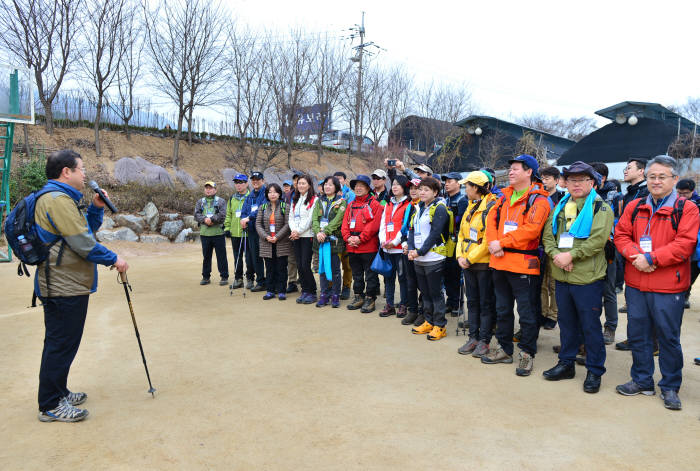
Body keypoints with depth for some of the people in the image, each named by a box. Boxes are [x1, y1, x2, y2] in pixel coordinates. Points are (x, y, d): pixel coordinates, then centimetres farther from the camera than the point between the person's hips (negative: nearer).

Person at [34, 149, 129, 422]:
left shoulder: (62, 198, 17)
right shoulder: (57, 199, -18)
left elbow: (87, 230, 22)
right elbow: (82, 242, -22)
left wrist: (96, 207, 7)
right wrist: (114, 259, -12)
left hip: (68, 285, 11)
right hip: (64, 288, -11)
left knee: (61, 343, 19)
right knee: (61, 344, -2)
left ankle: (59, 393, 32)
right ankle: (50, 406, 9)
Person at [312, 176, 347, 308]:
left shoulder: (341, 202, 1)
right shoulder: (319, 201, 15)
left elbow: (337, 220, -11)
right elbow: (314, 218, 4)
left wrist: (325, 232, -19)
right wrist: (318, 232, -13)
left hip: (334, 238, -4)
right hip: (320, 238, 4)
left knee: (335, 268, 0)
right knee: (322, 267, 6)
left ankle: (335, 296, 9)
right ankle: (324, 295, 14)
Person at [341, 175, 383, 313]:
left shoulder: (374, 204, -5)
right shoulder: (351, 205, 15)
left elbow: (374, 225, -15)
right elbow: (345, 223, 10)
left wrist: (360, 238, -17)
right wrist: (348, 238, -6)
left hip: (368, 247, -6)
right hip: (352, 247, 7)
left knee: (370, 274, 1)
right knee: (356, 274, 15)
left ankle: (370, 299, 9)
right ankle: (358, 297, 26)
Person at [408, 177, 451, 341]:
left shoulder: (439, 208, -9)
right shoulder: (419, 208, 15)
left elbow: (435, 234, -16)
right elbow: (412, 230, 11)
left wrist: (420, 251, -17)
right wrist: (411, 249, -4)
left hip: (433, 258, -8)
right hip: (418, 259, 8)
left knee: (435, 293, -1)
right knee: (425, 292, 15)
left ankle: (440, 326, 9)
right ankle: (429, 322, 26)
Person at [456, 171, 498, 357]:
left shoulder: (491, 207, -12)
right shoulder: (471, 207, 14)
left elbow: (489, 239, -19)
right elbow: (462, 234, 16)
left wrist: (470, 258, -16)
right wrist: (460, 256, 2)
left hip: (484, 263, -8)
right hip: (468, 263, 8)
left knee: (486, 303, 3)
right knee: (472, 301, 13)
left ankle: (484, 340, 11)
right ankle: (473, 337, 21)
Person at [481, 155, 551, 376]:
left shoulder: (538, 200, -8)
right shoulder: (505, 196, 14)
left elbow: (530, 229, -19)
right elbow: (492, 220, 8)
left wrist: (502, 242, -19)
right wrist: (493, 243, -10)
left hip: (522, 264, -7)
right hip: (500, 262, 7)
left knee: (526, 310, 1)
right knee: (502, 308, 16)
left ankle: (527, 353, 14)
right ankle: (505, 349, 28)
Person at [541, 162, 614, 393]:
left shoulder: (601, 208, -2)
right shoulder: (560, 207, 15)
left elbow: (598, 239, -15)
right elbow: (547, 235, 7)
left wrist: (570, 255, -19)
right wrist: (555, 255, -11)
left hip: (587, 277, -5)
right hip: (561, 276, 5)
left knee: (590, 325, 2)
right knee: (566, 322, 16)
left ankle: (595, 371, 15)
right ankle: (566, 363, 29)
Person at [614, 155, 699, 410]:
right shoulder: (634, 207, 9)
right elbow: (621, 235, 5)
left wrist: (651, 258, -19)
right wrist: (635, 255, -13)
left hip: (668, 287, -4)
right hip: (636, 284, 4)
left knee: (669, 337, 6)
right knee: (637, 334, 12)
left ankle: (670, 387, 23)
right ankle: (642, 380, 28)